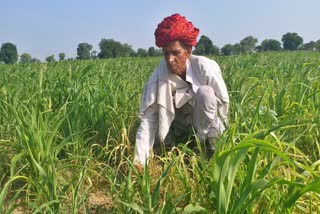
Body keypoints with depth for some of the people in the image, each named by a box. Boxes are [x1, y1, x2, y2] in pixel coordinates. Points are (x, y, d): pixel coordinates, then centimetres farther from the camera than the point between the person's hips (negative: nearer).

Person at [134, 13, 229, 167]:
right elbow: (148, 119, -27)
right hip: (181, 126, 3)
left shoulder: (204, 67, -26)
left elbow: (223, 101, -14)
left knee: (204, 92, -29)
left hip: (208, 126, -3)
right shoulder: (158, 77, -22)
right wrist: (139, 161, -36)